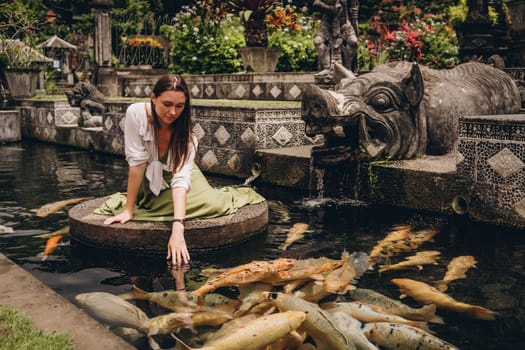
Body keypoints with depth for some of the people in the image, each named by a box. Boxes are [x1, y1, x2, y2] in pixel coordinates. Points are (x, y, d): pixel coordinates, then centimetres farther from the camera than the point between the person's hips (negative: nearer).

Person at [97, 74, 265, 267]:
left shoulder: (186, 132, -29)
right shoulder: (136, 113, -31)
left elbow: (181, 178, -39)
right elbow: (137, 163, -29)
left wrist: (177, 230, -51)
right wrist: (129, 210, -29)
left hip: (176, 173, -2)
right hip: (150, 180, 2)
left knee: (215, 204, -23)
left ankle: (232, 194, 15)